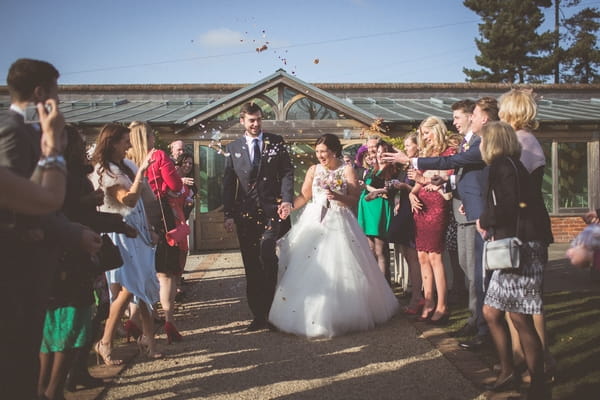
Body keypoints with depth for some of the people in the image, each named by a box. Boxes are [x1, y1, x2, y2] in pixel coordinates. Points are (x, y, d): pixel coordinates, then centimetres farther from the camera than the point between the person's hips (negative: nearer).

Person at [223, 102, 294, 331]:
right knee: (251, 266, 6)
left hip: (272, 210, -2)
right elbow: (228, 184, 9)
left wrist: (287, 200, -12)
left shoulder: (276, 142, 7)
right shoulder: (233, 148, 11)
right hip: (246, 213, 2)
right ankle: (258, 316, 17)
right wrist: (228, 214, 2)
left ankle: (272, 311, 0)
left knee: (267, 254, -18)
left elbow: (287, 172, 3)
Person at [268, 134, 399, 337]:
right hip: (314, 221, 2)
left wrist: (337, 196, -21)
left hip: (339, 223, -2)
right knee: (309, 269, -1)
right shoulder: (313, 170, 7)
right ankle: (309, 314, 10)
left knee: (340, 270, -1)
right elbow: (304, 196, 7)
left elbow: (354, 199, -4)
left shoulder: (347, 170, 1)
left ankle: (341, 315, 14)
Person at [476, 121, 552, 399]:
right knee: (491, 312, 13)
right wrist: (490, 225, 3)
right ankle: (508, 372, 26)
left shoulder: (504, 165, -11)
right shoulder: (506, 166, 19)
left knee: (520, 319, -3)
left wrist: (484, 221, -6)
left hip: (521, 250, -10)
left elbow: (508, 206, -23)